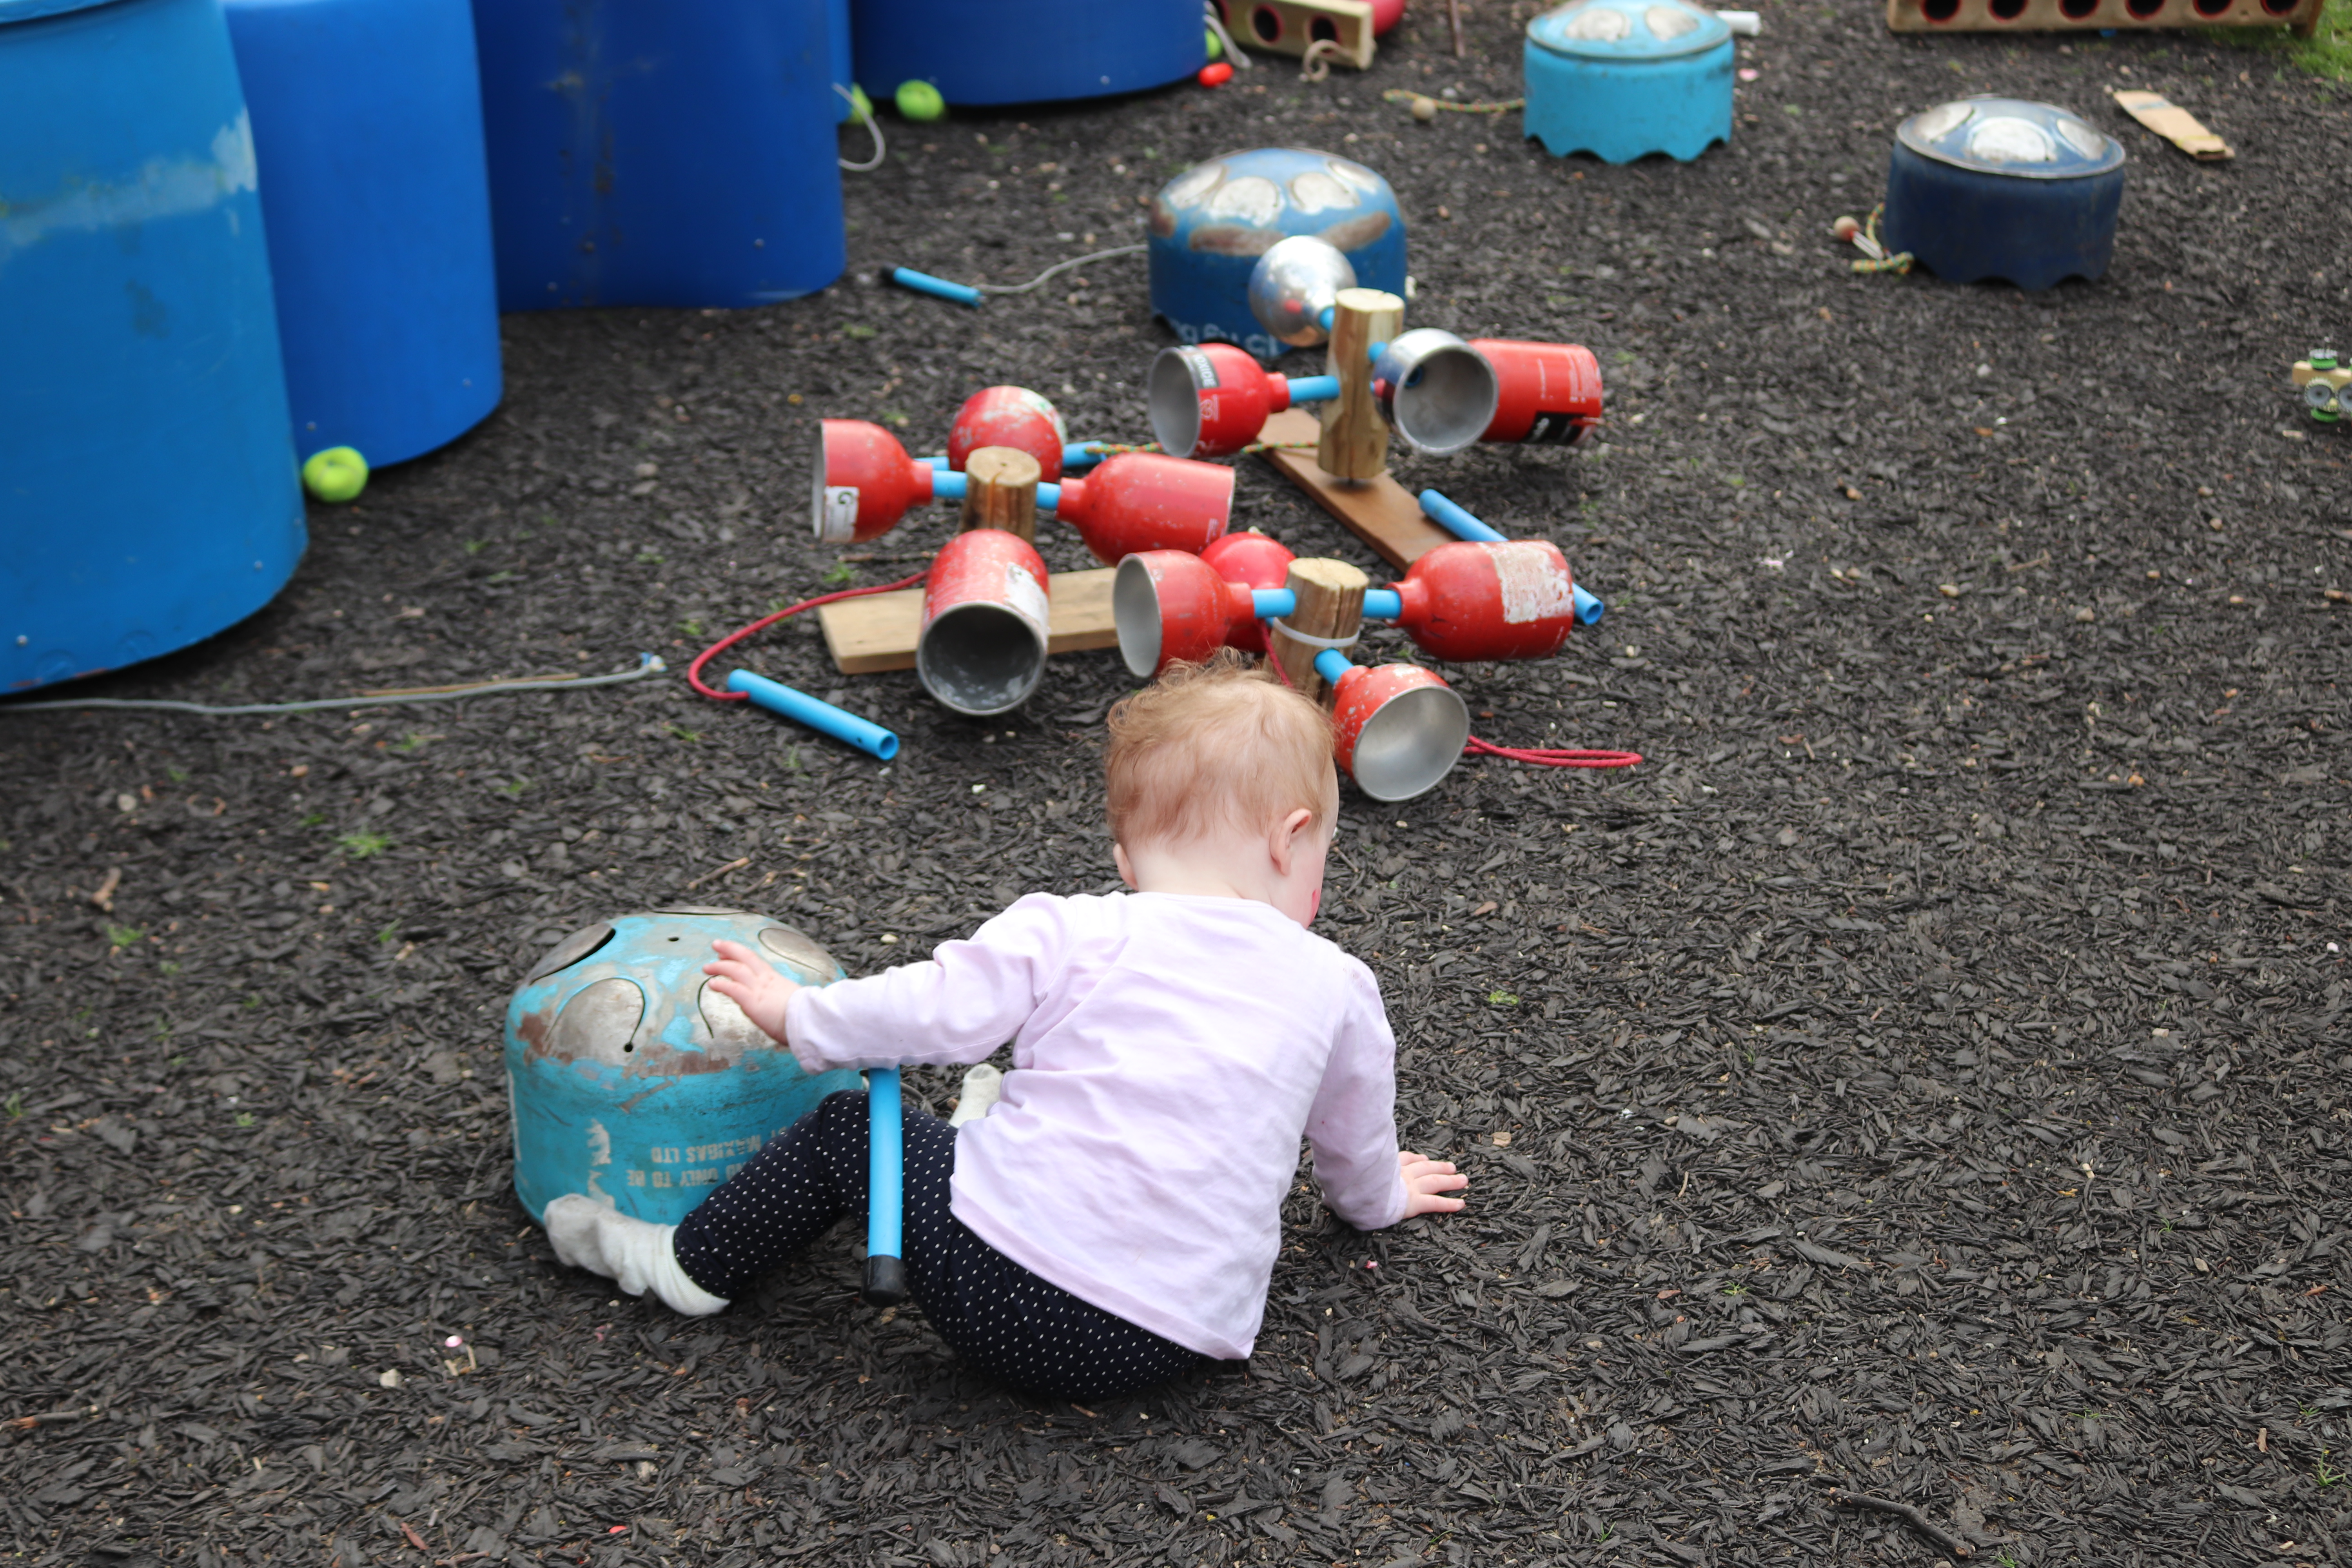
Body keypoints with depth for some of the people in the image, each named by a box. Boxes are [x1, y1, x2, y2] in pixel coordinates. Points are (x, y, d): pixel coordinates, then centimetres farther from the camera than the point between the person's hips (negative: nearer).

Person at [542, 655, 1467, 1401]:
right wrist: (1378, 1197, 47)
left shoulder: (1071, 934, -1)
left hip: (1004, 1294, -4)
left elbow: (939, 1010, -3)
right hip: (1178, 1338, 4)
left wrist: (796, 1015, 14)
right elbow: (1355, 1142, 24)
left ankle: (690, 1264, 27)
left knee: (849, 1127, 18)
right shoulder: (1336, 987, 9)